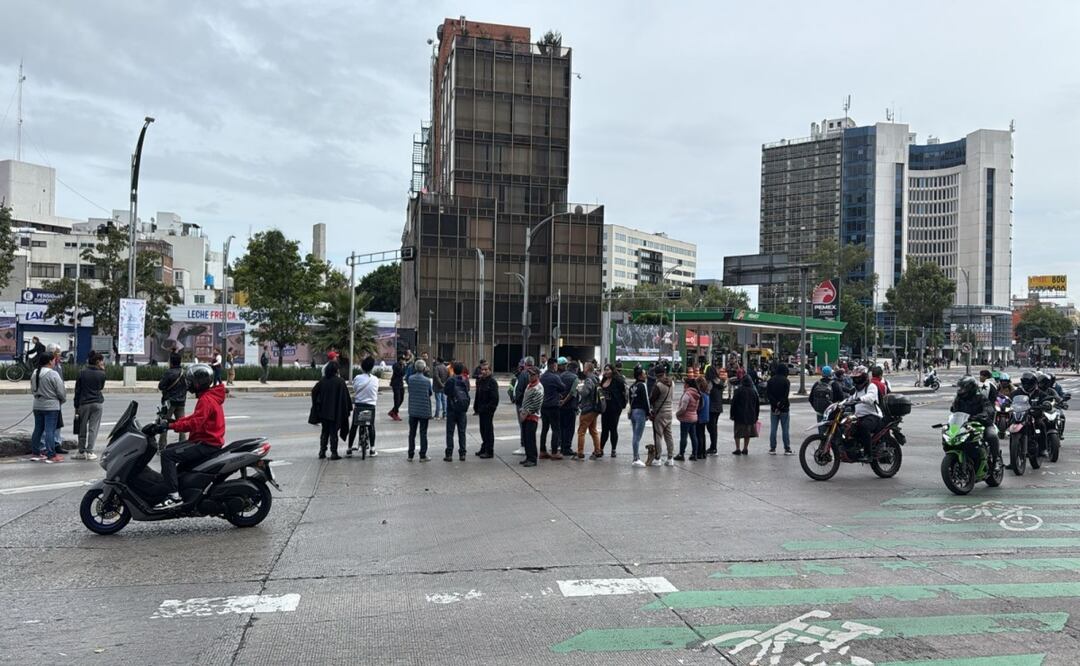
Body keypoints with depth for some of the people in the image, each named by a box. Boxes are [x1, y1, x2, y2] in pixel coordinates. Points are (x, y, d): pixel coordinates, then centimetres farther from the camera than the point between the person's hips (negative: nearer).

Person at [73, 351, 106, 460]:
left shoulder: (82, 372, -1)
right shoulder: (101, 374, -3)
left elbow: (77, 390, 0)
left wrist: (76, 406, 4)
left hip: (84, 403, 1)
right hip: (97, 403, -1)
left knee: (83, 428, 9)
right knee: (93, 428, 1)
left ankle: (81, 452, 13)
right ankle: (89, 452, -2)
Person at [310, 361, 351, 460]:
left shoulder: (322, 380, 0)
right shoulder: (340, 382, -13)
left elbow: (314, 392, 4)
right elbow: (345, 396, -12)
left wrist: (316, 406, 13)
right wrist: (348, 408, -2)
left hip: (323, 411, 4)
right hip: (336, 411, -4)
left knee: (325, 431, 16)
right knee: (333, 432, 3)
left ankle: (322, 452, 16)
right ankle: (334, 453, 3)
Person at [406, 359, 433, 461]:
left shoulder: (410, 378, -5)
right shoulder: (427, 381, -12)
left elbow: (409, 390, 7)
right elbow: (431, 393, 1)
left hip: (413, 410, 3)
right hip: (424, 410, -3)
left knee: (412, 433, 12)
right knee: (423, 433, 5)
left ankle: (410, 455, 15)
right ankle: (423, 455, 7)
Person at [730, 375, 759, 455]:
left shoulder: (738, 391, -8)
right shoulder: (754, 392, 4)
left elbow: (733, 403, -7)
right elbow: (757, 405, 11)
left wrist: (731, 414, 2)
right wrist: (756, 417, 18)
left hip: (739, 415, -4)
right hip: (750, 416, 4)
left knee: (738, 433, 2)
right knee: (748, 433, 11)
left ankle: (737, 449, -1)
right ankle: (745, 449, 13)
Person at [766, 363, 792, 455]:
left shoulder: (771, 380, 3)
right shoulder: (786, 381, -9)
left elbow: (767, 393, -3)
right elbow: (786, 395, -16)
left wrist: (775, 403, -8)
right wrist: (780, 404, -12)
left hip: (773, 408, 3)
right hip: (784, 408, -3)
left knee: (773, 429, 7)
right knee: (785, 429, 3)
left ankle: (772, 448, 7)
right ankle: (787, 449, 4)